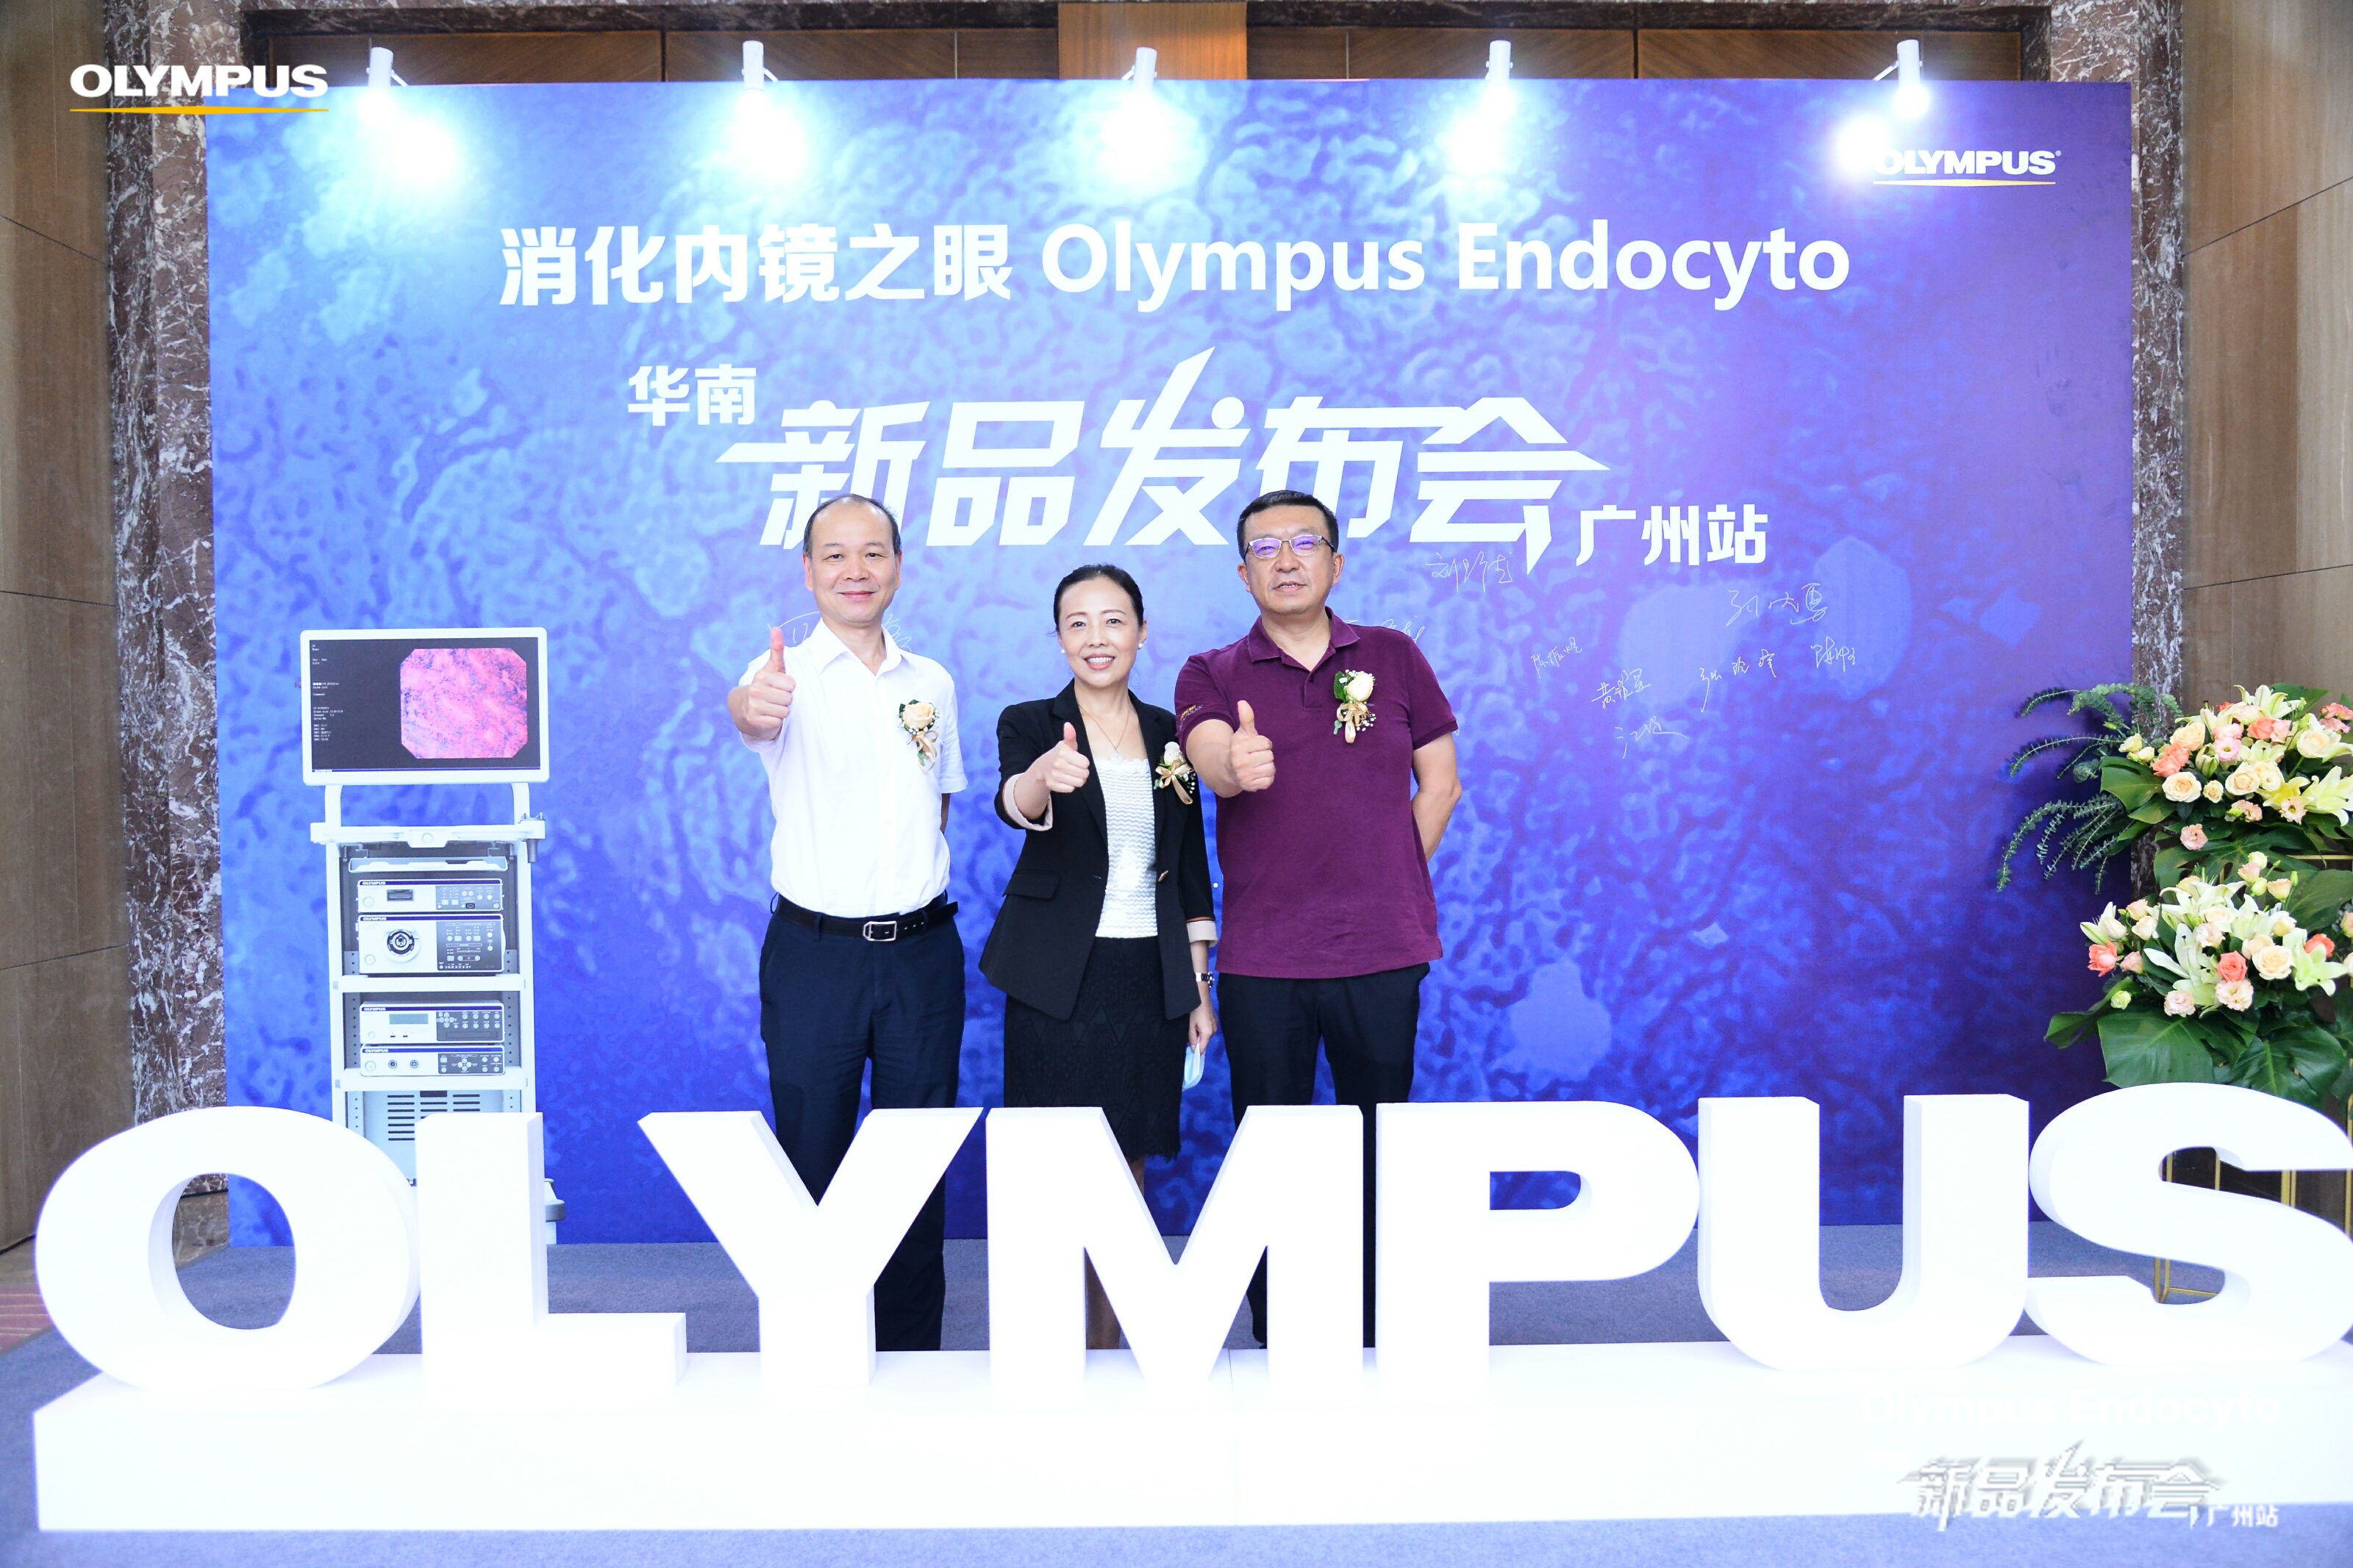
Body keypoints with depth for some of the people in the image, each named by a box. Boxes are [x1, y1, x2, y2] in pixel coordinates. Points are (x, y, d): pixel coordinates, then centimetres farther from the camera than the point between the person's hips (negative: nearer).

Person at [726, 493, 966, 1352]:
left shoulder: (933, 683, 8)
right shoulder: (790, 673, -6)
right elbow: (749, 710, -31)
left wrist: (914, 870, 6)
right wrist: (751, 705, -53)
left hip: (922, 951, 3)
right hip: (815, 952, -3)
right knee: (812, 1161, 7)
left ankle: (912, 1356, 27)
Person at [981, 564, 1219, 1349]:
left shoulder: (1168, 732, 8)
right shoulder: (1030, 723, -3)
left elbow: (1190, 868, 11)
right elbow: (1015, 803, -26)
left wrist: (1199, 985, 8)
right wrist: (1045, 776, -50)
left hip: (1151, 977, 4)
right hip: (1059, 980, -3)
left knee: (1127, 1162, 11)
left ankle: (1108, 1340, 26)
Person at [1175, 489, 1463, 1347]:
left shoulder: (1392, 656, 7)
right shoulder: (1212, 674, 3)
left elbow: (1440, 781, 10)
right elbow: (1209, 755, -19)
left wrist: (1393, 884, 2)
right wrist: (1236, 766, -42)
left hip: (1383, 952, 1)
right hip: (1261, 959, -1)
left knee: (1381, 1149, 10)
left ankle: (1380, 1339, 24)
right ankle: (1274, 1341, 20)